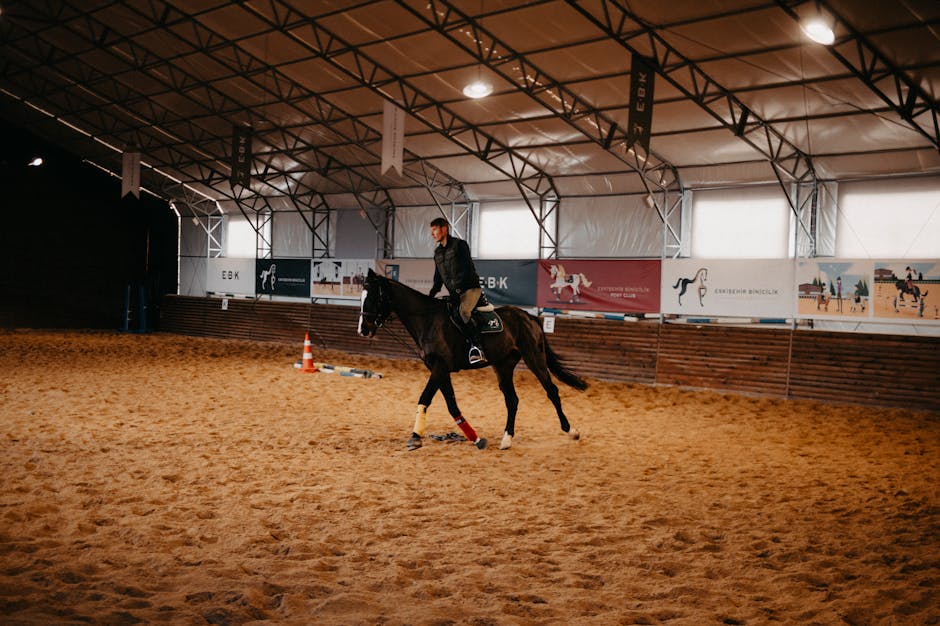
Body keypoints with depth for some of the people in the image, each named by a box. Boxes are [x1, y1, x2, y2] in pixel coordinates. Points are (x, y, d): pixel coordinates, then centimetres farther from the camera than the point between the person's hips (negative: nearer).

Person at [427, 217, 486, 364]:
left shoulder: (460, 245, -7)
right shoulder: (437, 252, 15)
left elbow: (466, 269, -16)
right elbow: (438, 279, 19)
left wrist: (457, 289, -24)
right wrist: (430, 296, 5)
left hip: (470, 288, -8)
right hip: (454, 293, 8)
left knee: (462, 311, -32)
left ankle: (476, 347, -32)